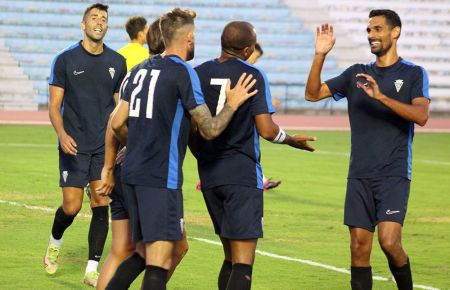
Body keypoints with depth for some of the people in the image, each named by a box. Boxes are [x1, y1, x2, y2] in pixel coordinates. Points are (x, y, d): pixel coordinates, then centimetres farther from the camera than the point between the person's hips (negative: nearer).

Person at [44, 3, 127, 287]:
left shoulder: (117, 62, 5)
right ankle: (55, 241, 29)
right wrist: (62, 135, -19)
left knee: (101, 205, -5)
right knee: (71, 207, -3)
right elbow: (54, 105, -3)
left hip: (105, 146, 2)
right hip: (74, 146, -2)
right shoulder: (65, 59, -3)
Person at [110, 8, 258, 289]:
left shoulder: (141, 69, 12)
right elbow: (210, 129, -11)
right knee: (160, 259, -8)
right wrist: (233, 104, 5)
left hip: (133, 172, 8)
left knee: (143, 253, 19)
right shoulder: (183, 72, -10)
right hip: (161, 178, -8)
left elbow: (117, 123, 14)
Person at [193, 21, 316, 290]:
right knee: (243, 262, -7)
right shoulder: (254, 76, -8)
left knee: (231, 257, 16)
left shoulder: (198, 74, 3)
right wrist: (293, 140, 9)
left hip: (209, 175, 5)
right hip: (243, 175, -5)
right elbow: (266, 130, -11)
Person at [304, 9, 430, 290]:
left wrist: (382, 96, -24)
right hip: (360, 175, 4)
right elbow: (313, 93, 7)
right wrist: (320, 56, -6)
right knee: (359, 247, 0)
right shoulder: (356, 73, 12)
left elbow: (421, 116, -14)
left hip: (394, 175, -4)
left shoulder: (413, 74, 1)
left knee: (389, 241, -16)